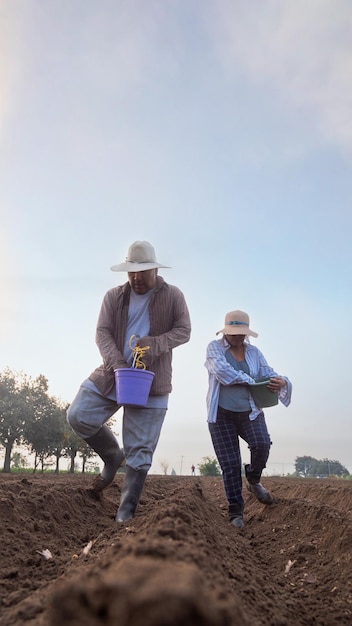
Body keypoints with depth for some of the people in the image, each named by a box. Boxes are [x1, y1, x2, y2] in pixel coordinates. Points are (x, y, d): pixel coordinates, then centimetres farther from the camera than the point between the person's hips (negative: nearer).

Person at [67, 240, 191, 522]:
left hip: (151, 382, -3)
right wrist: (117, 364, -20)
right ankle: (113, 456, 20)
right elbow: (102, 333, -2)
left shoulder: (173, 295, 0)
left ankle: (126, 512, 12)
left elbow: (183, 331, -3)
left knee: (140, 450, 0)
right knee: (78, 416, -6)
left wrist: (154, 344, -22)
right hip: (113, 375, 3)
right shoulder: (114, 296, 4)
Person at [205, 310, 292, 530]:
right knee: (230, 465, -2)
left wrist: (280, 382, -23)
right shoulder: (215, 347, -2)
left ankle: (254, 480, 8)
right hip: (222, 415, -2)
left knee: (262, 444, -24)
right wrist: (250, 380, -17)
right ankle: (236, 511, 14)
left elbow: (269, 374, 1)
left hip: (250, 412, 2)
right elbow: (222, 371, -19)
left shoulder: (254, 352, 8)